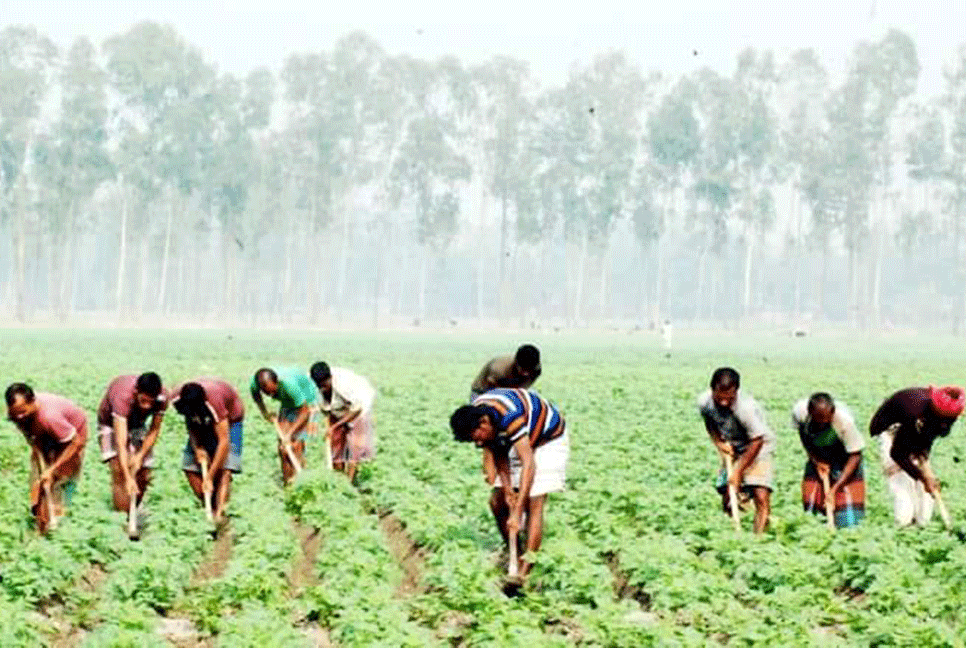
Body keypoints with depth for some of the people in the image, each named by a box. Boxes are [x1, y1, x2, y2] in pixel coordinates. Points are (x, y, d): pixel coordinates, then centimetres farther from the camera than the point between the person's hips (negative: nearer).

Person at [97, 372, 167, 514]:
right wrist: (128, 478, -50)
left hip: (137, 425, 4)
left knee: (144, 475, -4)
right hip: (111, 424, -4)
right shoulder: (122, 397, -43)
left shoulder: (162, 397, -30)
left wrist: (140, 456, -23)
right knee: (119, 469, -24)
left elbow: (154, 431, -12)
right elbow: (121, 443, -45)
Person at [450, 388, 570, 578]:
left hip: (550, 440, -8)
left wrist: (517, 512, -45)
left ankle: (525, 571, -22)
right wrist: (507, 488, -17)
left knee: (533, 504, -19)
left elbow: (529, 464, -43)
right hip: (520, 443, 8)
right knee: (497, 502, 2)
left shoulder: (510, 417, -40)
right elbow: (498, 454, -4)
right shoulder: (474, 414, -15)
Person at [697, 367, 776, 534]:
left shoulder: (746, 408, -35)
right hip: (732, 450, 5)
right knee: (727, 503, 6)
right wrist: (718, 443, -10)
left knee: (761, 497, -21)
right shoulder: (704, 402, -18)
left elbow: (756, 442, -24)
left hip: (758, 449, -5)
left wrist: (738, 471, -21)